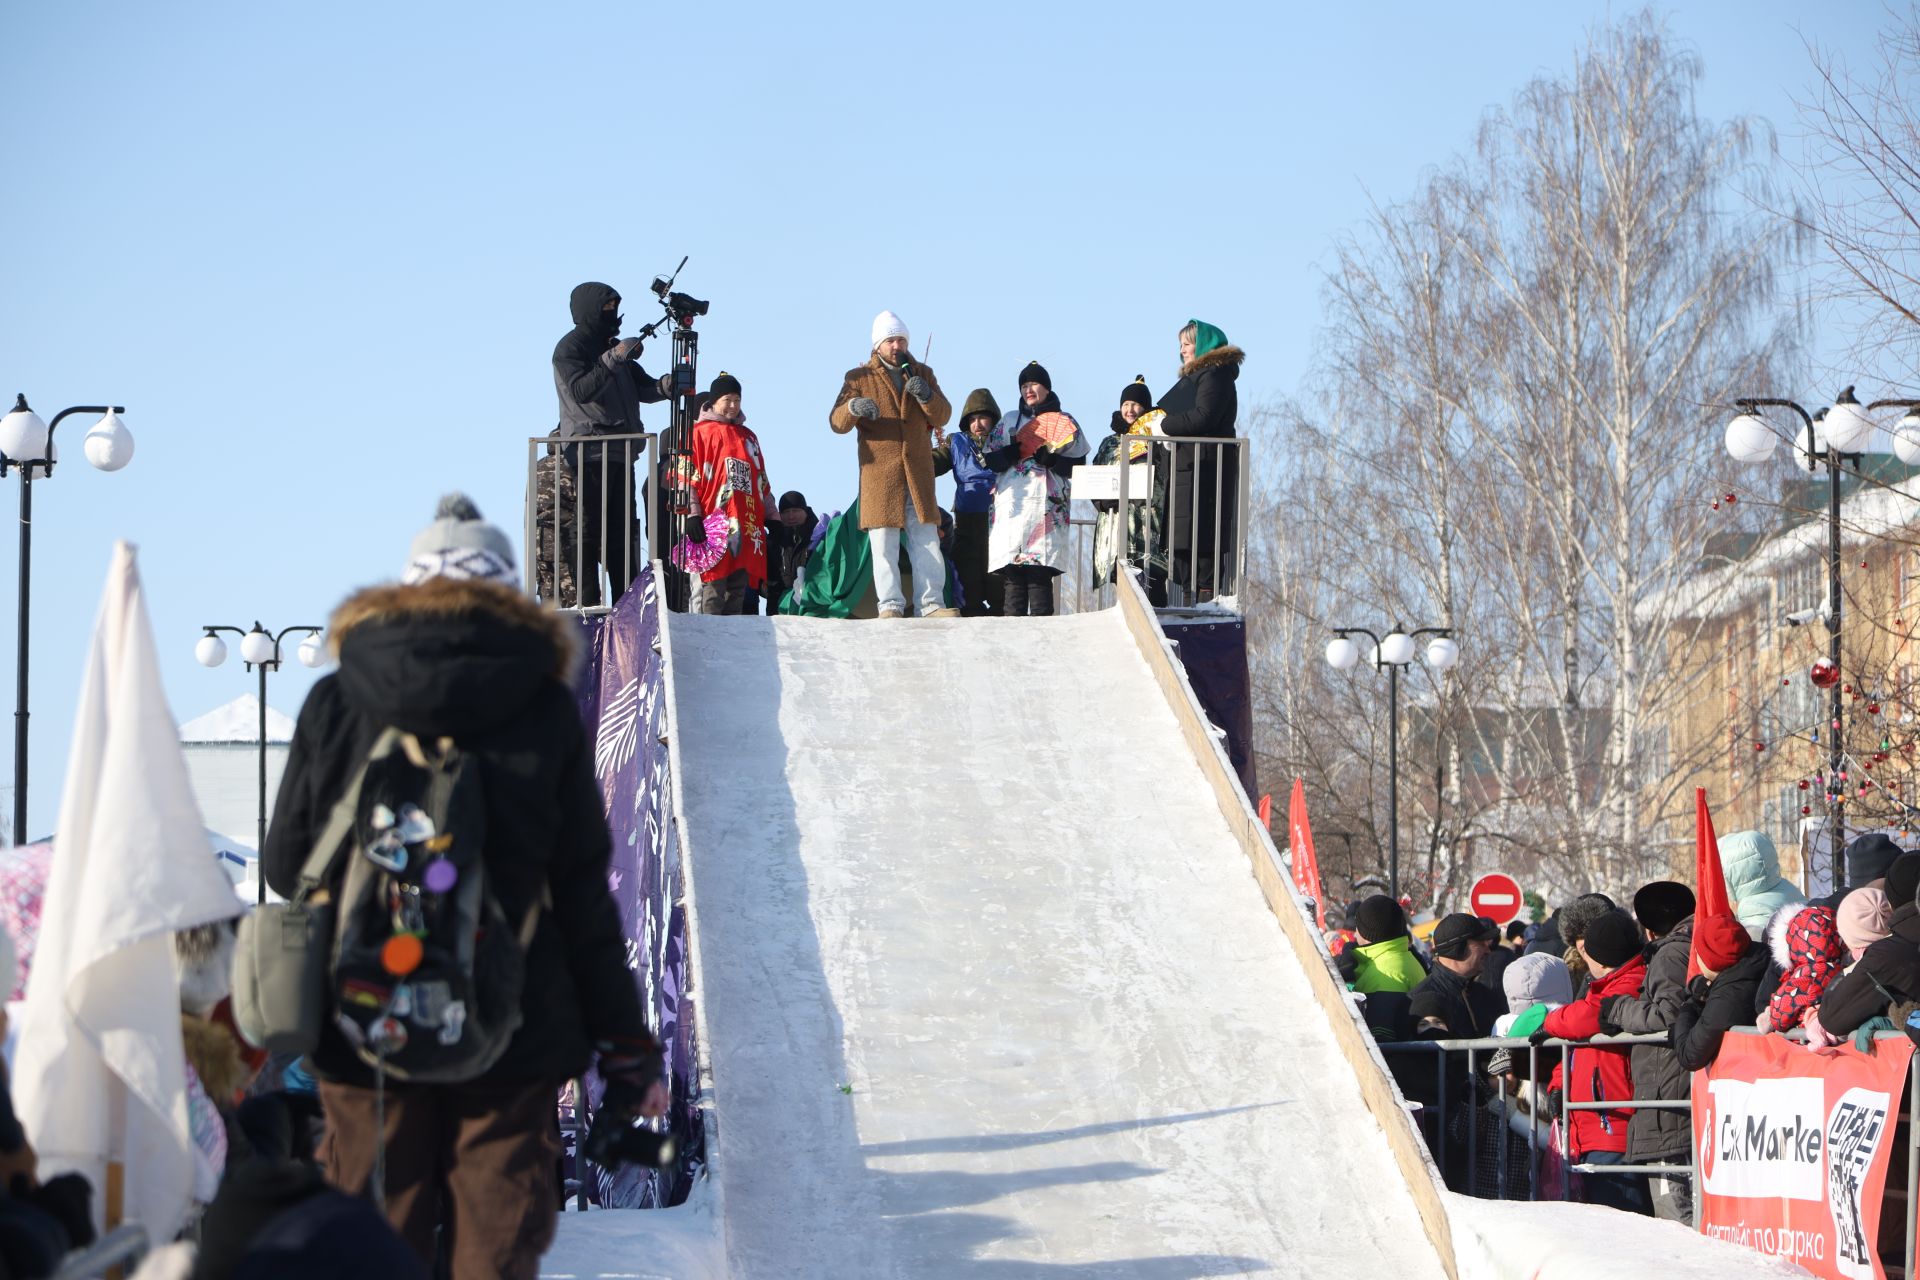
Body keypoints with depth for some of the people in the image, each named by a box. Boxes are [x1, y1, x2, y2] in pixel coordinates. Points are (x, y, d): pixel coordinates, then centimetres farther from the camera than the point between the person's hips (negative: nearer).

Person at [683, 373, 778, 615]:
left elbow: (762, 482, 27)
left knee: (738, 590, 5)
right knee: (711, 591, -12)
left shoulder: (748, 437, 23)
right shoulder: (700, 432, 4)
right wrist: (692, 514, -14)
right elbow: (687, 476, -4)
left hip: (747, 528, 6)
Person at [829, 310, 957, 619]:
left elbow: (943, 416, 5)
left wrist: (926, 396, -16)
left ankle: (932, 604, 1)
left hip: (918, 474, 2)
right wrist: (853, 407, -27)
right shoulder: (859, 378, 7)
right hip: (879, 474, -2)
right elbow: (836, 422, -4)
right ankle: (890, 606, -5)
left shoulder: (922, 374, 15)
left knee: (926, 540, -1)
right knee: (884, 543, -6)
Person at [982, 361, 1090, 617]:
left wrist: (1052, 460, -12)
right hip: (1012, 506, 2)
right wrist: (1012, 453, -7)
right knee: (1013, 575, -6)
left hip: (1047, 507, -2)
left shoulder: (1064, 422, 13)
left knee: (1039, 574, -11)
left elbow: (1078, 465, 5)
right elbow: (990, 460, 12)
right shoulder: (1009, 421, 20)